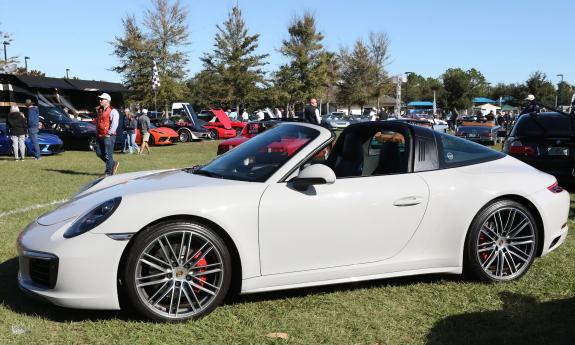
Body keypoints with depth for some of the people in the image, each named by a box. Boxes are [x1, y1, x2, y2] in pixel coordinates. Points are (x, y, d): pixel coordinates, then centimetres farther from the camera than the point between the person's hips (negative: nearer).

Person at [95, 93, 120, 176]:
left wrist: (109, 133, -20)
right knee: (99, 153, 9)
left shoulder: (113, 111, -8)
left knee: (108, 155, -6)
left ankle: (108, 173, 3)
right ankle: (113, 163, 26)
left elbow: (114, 124, -17)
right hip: (99, 136, 8)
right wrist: (97, 133, 17)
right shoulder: (99, 111, 18)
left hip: (108, 137, -8)